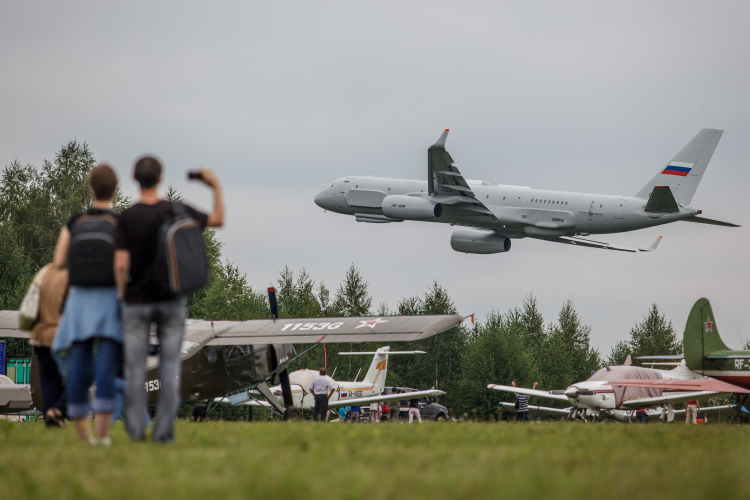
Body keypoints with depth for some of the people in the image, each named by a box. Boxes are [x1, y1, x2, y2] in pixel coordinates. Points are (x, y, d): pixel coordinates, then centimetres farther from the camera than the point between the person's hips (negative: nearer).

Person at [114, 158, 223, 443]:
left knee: (135, 368, 4)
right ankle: (164, 430, 1)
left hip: (137, 302, -1)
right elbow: (217, 220, 6)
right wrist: (216, 188, 16)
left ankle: (136, 429, 0)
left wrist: (122, 292, 3)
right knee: (169, 367, 4)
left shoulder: (127, 217, -9)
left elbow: (121, 264, -12)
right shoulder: (176, 212, -5)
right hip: (170, 301, 1)